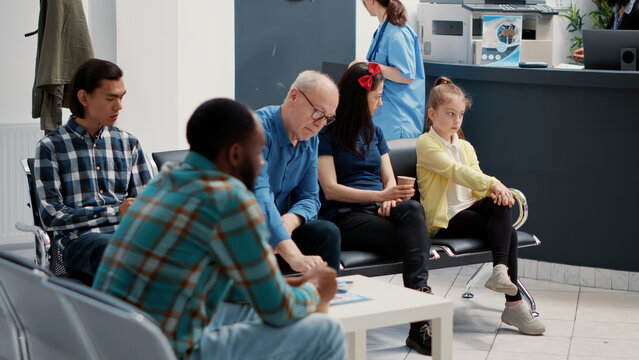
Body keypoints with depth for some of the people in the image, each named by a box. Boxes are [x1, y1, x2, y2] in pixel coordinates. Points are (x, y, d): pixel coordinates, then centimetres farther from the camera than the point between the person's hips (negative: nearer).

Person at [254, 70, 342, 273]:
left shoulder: (310, 139, 6)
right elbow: (257, 195, -34)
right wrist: (293, 255, -46)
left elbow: (309, 198, 7)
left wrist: (291, 220, -20)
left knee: (326, 233, -21)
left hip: (278, 227, 7)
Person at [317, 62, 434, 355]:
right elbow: (331, 189, -7)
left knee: (413, 209, -33)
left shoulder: (374, 133, 24)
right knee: (415, 242, -32)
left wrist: (390, 199, -6)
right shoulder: (327, 134, 2)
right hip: (345, 217, -5)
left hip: (378, 210, 5)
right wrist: (380, 195, -18)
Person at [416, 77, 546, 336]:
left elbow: (478, 185, 13)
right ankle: (514, 304, -26)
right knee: (508, 233, -23)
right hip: (444, 220, -6)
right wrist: (491, 183, -30)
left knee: (499, 204, -29)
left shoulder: (466, 147, 22)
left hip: (471, 208, 6)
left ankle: (500, 269, -40)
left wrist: (496, 190, -13)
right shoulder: (426, 144, -4)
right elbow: (455, 171, -19)